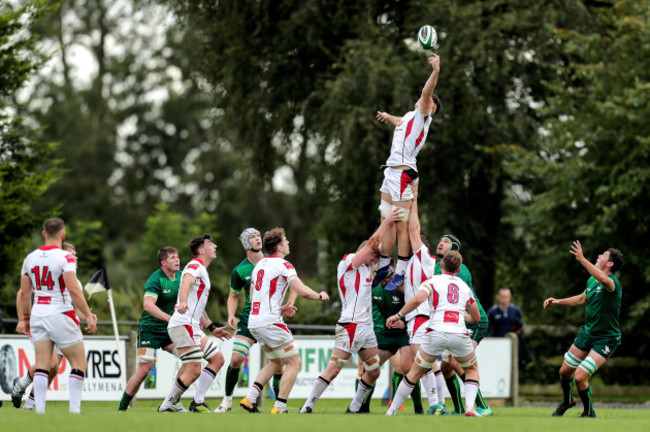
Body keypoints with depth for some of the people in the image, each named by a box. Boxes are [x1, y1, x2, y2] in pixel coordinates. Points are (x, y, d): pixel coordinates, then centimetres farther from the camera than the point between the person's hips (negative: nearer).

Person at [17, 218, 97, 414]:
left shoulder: (30, 259, 7)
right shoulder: (65, 258, -11)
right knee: (79, 363, 5)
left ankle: (39, 409, -3)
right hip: (61, 315, -5)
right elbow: (73, 290, -19)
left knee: (42, 365, 5)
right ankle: (74, 408, -2)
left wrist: (26, 318, 22)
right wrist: (88, 315, -14)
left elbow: (24, 293, 11)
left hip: (38, 315, 5)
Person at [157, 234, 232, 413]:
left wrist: (212, 328, 39)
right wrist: (183, 302, -48)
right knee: (194, 371, -15)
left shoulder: (202, 271, 27)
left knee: (217, 359, 7)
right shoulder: (196, 266, -4)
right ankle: (166, 407, -7)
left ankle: (198, 402, 5)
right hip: (184, 325, -10)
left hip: (193, 327, 10)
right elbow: (186, 282, -28)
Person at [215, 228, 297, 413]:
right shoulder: (239, 270, 0)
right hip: (248, 319, -1)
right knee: (236, 358, -13)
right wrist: (231, 315, -5)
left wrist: (289, 306, -5)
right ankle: (227, 399, 4)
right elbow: (233, 296, 13)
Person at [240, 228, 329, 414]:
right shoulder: (283, 265, -9)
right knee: (294, 362, 0)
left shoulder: (260, 265, 17)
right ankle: (279, 408, -7)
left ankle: (250, 399, 10)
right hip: (270, 322, -9)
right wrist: (320, 296, 1)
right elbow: (302, 291, -18)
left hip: (254, 322, 9)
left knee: (276, 362, 22)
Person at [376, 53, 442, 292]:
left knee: (402, 226, -9)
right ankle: (383, 268, 20)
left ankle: (401, 273, -10)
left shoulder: (423, 115, -1)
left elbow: (426, 93, -20)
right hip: (392, 172, 9)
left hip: (403, 172, -9)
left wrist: (435, 72, -34)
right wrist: (389, 117, 69)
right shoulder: (410, 116, 24)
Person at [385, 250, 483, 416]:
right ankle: (470, 407, 4)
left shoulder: (433, 281, 10)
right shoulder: (465, 286, 22)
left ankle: (391, 411, 17)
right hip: (459, 333, 2)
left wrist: (398, 315, -1)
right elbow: (476, 317, 30)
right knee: (472, 369, 26)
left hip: (437, 333, -2)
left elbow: (418, 298, -11)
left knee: (415, 372, 15)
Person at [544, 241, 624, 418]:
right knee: (565, 371, 14)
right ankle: (567, 401, 46)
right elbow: (582, 298, 23)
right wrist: (558, 302, 16)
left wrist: (582, 259, -51)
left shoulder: (613, 282, -24)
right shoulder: (592, 280, 2)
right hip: (587, 332, 8)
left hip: (606, 339, -8)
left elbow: (604, 279, -51)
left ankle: (589, 412, 10)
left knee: (580, 377, -17)